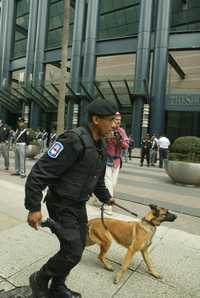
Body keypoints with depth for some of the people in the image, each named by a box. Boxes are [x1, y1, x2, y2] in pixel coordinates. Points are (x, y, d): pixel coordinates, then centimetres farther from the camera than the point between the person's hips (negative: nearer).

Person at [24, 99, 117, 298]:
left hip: (79, 205, 9)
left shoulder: (100, 145, 3)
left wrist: (106, 197, 24)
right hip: (61, 205, -8)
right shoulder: (74, 141, -27)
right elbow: (39, 173, -26)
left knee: (77, 248, 16)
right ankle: (39, 280, 24)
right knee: (73, 252, -5)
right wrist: (34, 207, -25)